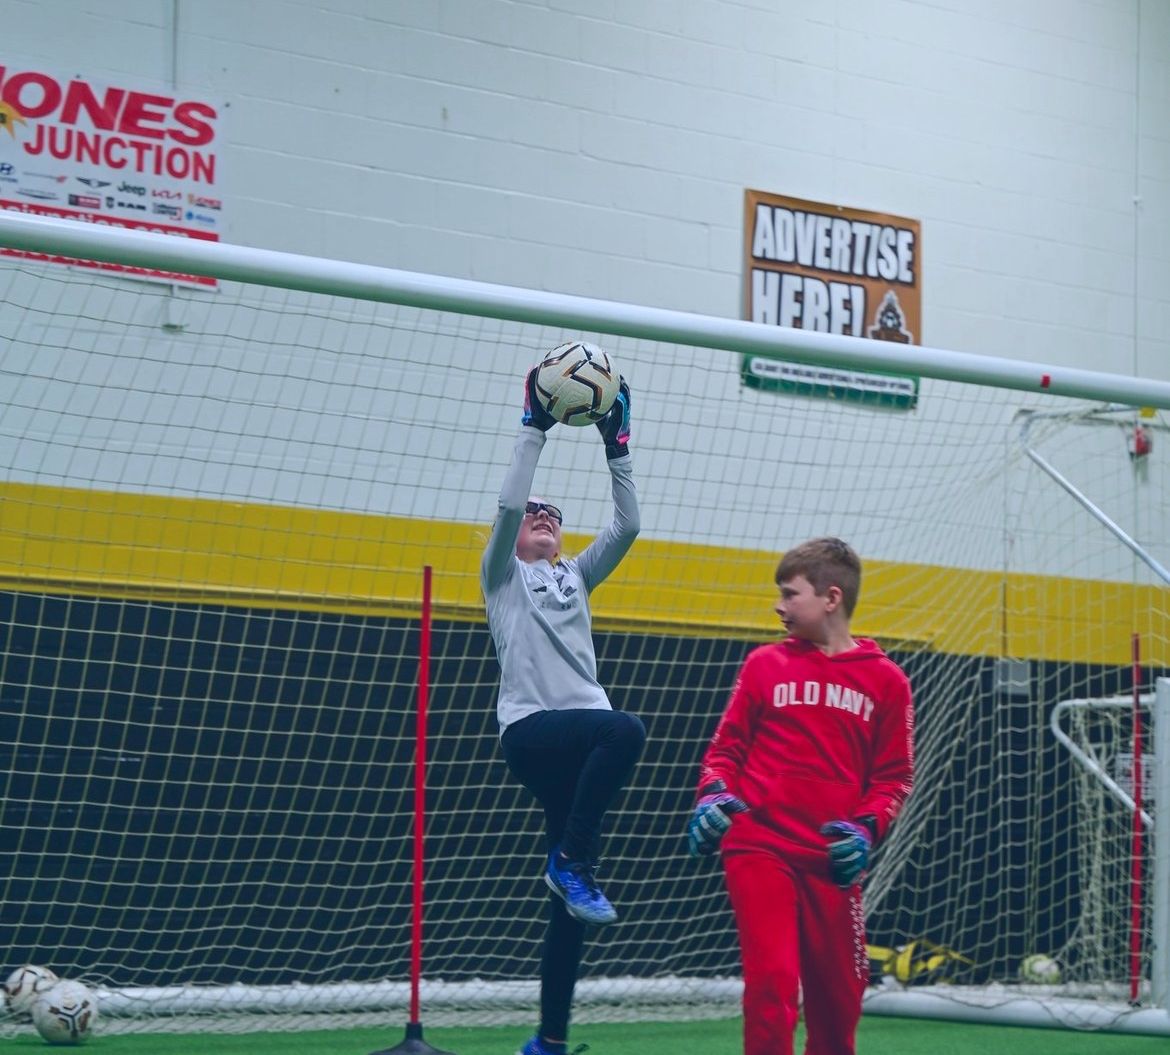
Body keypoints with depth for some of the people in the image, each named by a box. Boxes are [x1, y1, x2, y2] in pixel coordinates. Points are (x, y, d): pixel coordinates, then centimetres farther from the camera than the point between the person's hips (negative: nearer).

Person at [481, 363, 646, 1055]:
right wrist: (535, 429, -4)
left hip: (583, 731, 5)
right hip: (531, 730, -5)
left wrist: (618, 446, 7)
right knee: (626, 730, -37)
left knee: (573, 903, 2)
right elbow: (509, 504, -4)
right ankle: (573, 860, -25)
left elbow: (627, 526, 14)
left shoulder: (577, 576, 25)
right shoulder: (504, 575, 12)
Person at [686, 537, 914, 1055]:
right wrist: (714, 795, -8)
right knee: (771, 982, -14)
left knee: (837, 996, 7)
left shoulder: (885, 680, 6)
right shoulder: (764, 664, 7)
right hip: (759, 847, -1)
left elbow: (893, 776, 7)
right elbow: (726, 746, 10)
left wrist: (866, 828, -9)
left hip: (832, 860, 1)